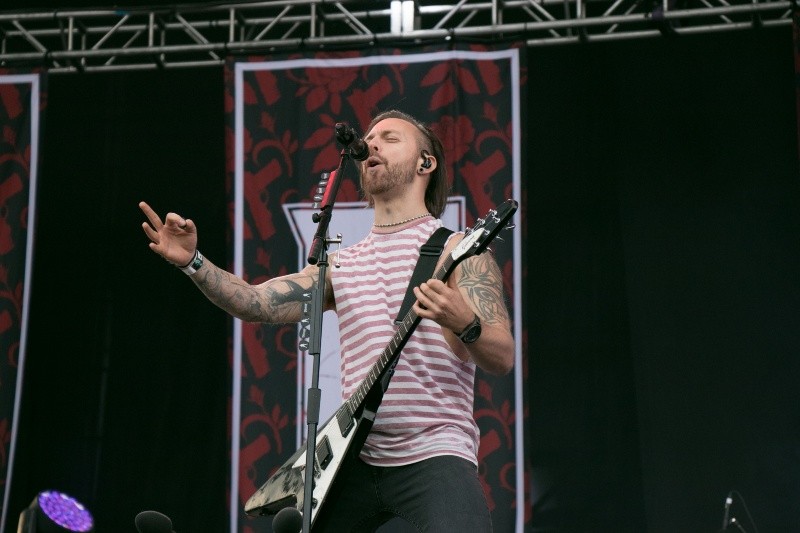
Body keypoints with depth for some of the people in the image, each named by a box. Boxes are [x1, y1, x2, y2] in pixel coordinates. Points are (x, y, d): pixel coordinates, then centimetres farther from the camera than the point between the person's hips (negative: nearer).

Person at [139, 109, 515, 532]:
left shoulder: (455, 249, 1)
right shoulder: (342, 265, 16)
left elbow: (502, 360, -7)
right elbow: (257, 302, 5)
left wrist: (465, 325, -28)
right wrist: (192, 261, -10)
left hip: (433, 456, -5)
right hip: (355, 459, 5)